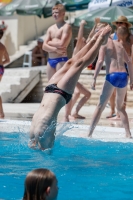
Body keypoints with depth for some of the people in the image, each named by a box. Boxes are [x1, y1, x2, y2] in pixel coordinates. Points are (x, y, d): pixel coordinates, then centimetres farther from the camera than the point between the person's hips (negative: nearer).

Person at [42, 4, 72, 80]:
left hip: (61, 60, -7)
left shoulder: (66, 27, -6)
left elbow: (62, 44, -18)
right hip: (50, 60, 7)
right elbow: (44, 46, 5)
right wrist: (56, 49, -13)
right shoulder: (50, 29, 14)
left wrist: (50, 42, -1)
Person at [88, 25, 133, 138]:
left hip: (112, 76, -5)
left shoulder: (104, 44, 3)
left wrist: (94, 79, -11)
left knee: (100, 106, 0)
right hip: (124, 76, 5)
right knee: (120, 107, 20)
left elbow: (100, 61, -11)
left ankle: (89, 133, -3)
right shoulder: (119, 44, 20)